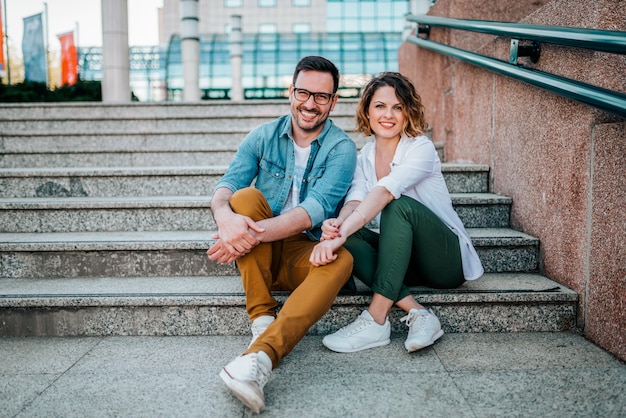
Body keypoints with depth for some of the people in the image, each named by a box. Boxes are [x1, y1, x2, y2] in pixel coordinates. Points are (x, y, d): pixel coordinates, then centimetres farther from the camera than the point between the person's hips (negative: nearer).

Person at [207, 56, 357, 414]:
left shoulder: (341, 148, -6)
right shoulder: (264, 137, 2)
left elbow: (317, 208, -22)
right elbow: (225, 188, -10)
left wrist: (256, 232, -38)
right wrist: (225, 216, -36)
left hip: (303, 252, -2)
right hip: (257, 253, 2)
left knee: (342, 259, -33)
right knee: (246, 196, -26)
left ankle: (260, 356, -49)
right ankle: (263, 321, -27)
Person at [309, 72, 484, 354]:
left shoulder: (421, 148, -13)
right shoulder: (365, 157, 5)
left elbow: (384, 192, -32)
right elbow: (355, 200, -14)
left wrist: (341, 233, -46)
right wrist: (336, 225, -38)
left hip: (448, 261, -5)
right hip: (404, 260, 5)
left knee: (399, 205, -32)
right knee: (351, 238, -21)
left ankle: (376, 320, -33)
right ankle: (417, 313, -27)